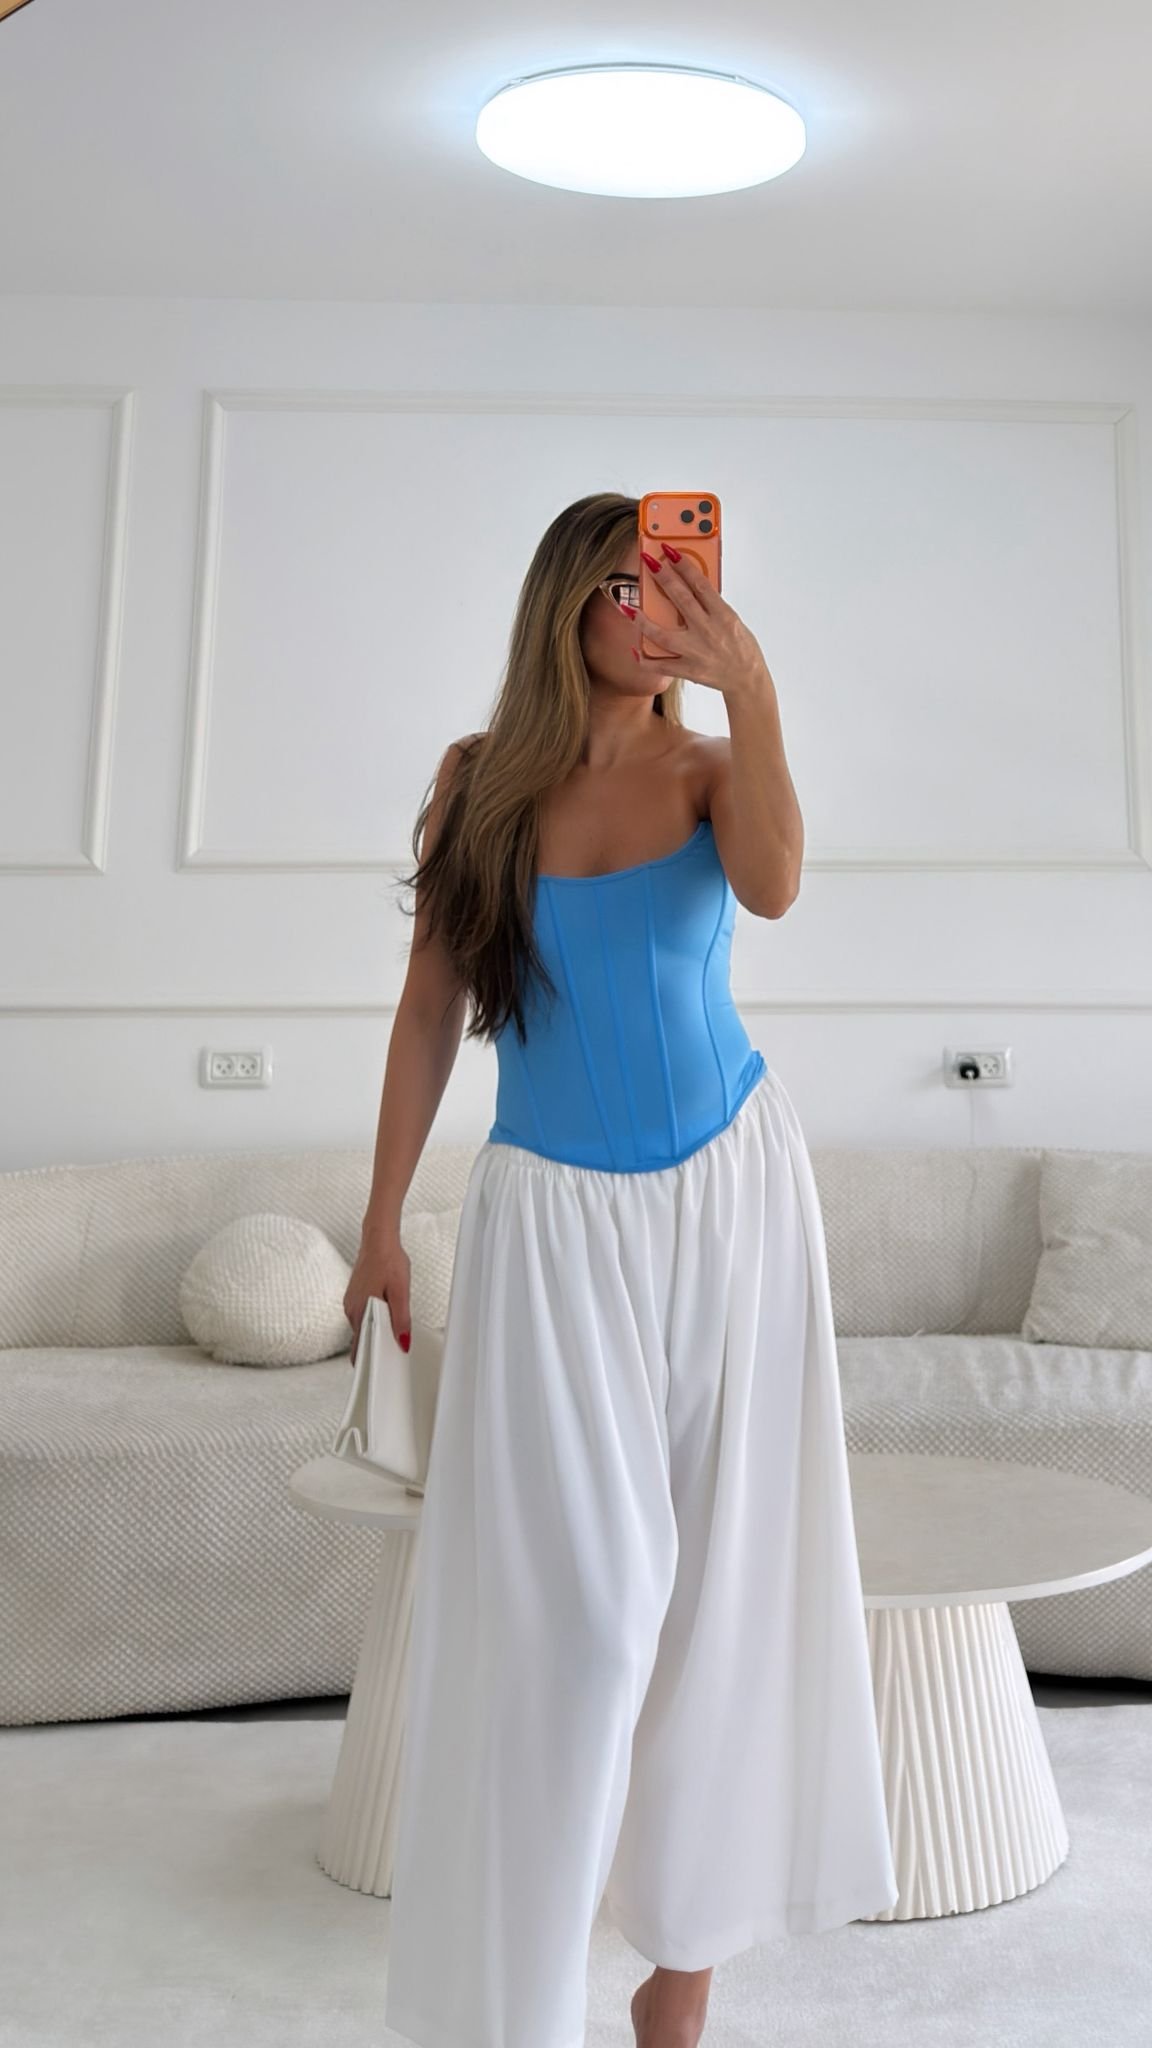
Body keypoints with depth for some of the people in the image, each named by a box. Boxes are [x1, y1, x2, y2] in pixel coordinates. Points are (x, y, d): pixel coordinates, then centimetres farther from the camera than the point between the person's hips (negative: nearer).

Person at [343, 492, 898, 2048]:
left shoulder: (708, 767, 1)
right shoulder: (482, 775, 1)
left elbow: (771, 888, -22)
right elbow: (431, 1003, 3)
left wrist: (752, 693, -26)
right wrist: (383, 1216, 3)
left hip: (730, 1184, 1)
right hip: (553, 1212, -1)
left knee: (721, 1563, 7)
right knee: (576, 1589, -3)